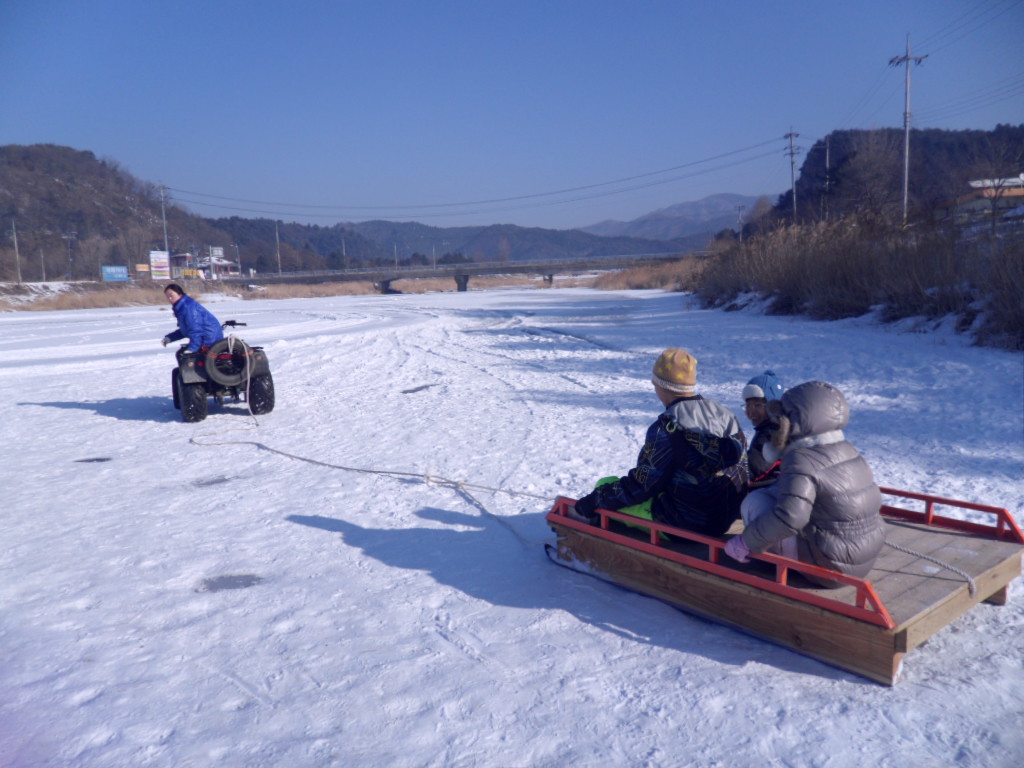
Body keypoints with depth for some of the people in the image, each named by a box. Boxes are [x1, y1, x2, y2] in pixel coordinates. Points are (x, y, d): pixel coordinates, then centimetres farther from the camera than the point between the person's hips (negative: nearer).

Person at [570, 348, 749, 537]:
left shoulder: (668, 427, -21)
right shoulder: (727, 415, 1)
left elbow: (641, 485, -17)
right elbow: (742, 471, 10)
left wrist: (590, 502, -6)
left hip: (684, 524, -8)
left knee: (605, 486, 7)